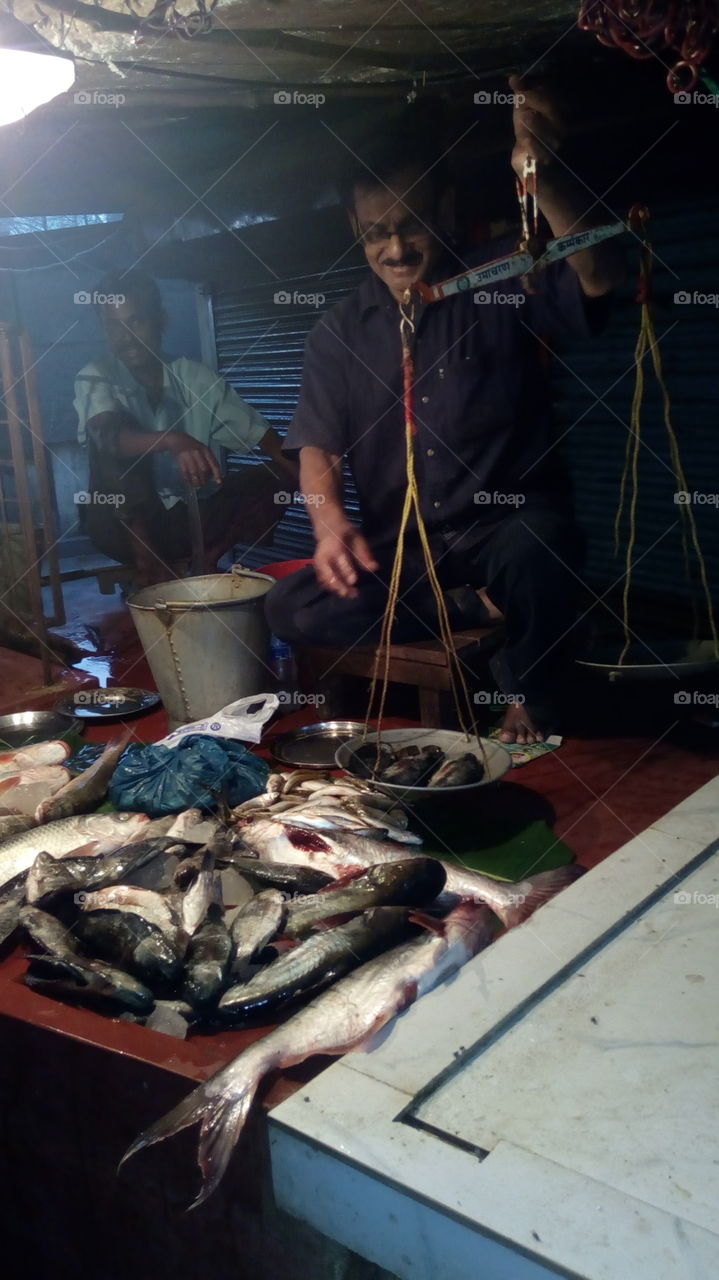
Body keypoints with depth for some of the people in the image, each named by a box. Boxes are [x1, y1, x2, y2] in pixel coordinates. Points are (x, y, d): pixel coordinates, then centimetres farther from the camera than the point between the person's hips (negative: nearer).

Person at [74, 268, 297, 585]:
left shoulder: (196, 377, -2)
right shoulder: (96, 378, -10)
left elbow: (265, 437, -4)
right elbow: (109, 434, -32)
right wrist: (173, 442, -52)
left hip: (192, 517, 4)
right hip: (125, 524, -3)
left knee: (277, 476, -11)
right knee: (117, 443, -30)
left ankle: (207, 561, -6)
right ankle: (148, 563, -22)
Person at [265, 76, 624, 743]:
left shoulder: (504, 282, -1)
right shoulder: (340, 330, 8)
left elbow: (598, 279, -20)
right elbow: (317, 446, 2)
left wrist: (544, 175, -39)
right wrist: (330, 524, -20)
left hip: (504, 530, -2)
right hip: (397, 553, 3)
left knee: (537, 544, -38)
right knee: (290, 607, -21)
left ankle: (528, 706, -8)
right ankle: (478, 609, -9)